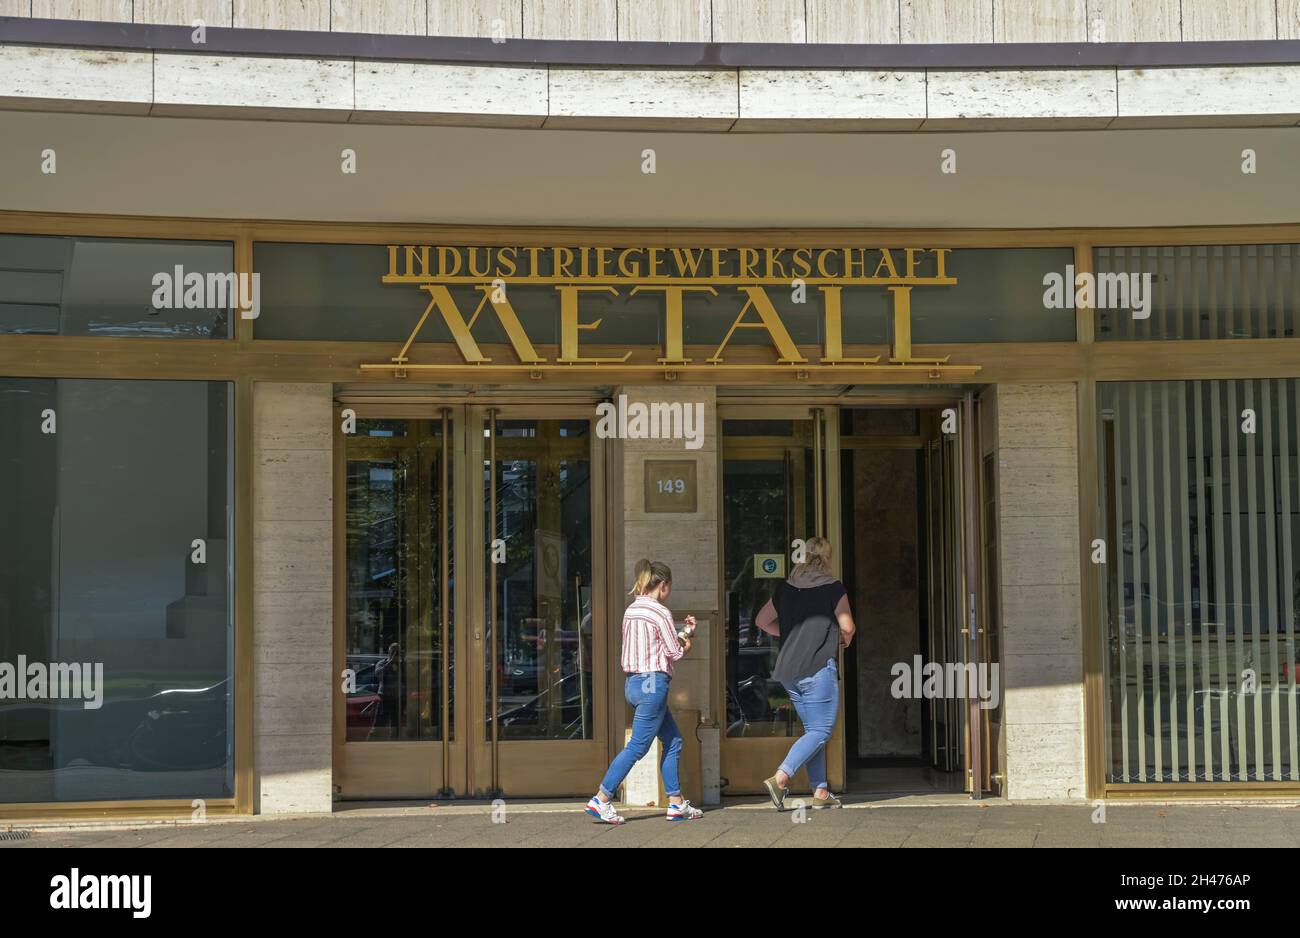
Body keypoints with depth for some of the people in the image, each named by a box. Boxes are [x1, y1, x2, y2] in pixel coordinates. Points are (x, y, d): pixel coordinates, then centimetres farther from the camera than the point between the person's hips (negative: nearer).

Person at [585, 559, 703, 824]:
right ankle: (601, 799, -3)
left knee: (673, 742, 15)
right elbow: (676, 653, -7)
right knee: (637, 747, -4)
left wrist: (682, 632, 17)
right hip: (653, 683, -9)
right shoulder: (660, 613, -13)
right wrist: (688, 636, 12)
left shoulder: (631, 610, 12)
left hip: (634, 681, 9)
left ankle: (676, 803, 16)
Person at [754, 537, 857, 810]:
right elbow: (847, 627, -8)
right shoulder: (833, 588, -6)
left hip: (788, 671, 7)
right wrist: (844, 640, 14)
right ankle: (780, 778, -18)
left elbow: (762, 621, 17)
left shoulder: (784, 588, 11)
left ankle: (820, 791, 14)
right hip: (819, 668, -7)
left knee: (812, 729, 15)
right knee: (820, 731, -3)